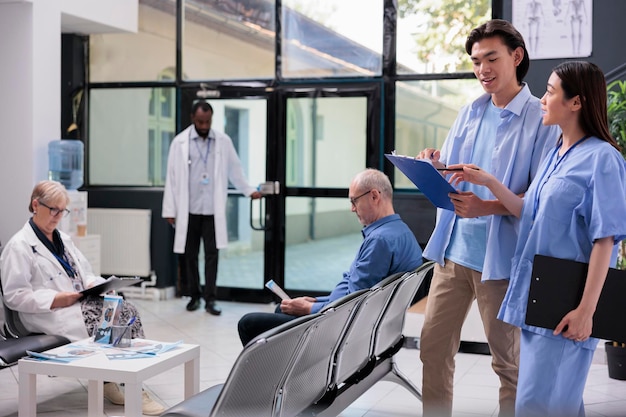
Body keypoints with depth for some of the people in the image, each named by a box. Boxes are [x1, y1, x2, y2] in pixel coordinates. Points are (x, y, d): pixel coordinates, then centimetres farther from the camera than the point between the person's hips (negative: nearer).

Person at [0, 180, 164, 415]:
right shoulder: (19, 246, -5)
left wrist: (96, 284, -2)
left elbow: (85, 273, 23)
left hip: (81, 303, 7)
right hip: (51, 315, -7)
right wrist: (57, 299, -20)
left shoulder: (63, 240, 20)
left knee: (127, 310, -21)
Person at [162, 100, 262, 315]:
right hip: (189, 209, 0)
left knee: (212, 254, -2)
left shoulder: (223, 141, 3)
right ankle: (194, 296, 20)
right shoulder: (180, 142, 0)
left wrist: (249, 190, 12)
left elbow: (235, 169, 15)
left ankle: (210, 299, 3)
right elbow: (172, 177, 0)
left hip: (213, 209, 0)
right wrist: (170, 209, -2)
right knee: (190, 254, 8)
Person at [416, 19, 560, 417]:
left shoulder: (542, 119, -7)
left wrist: (487, 206, -27)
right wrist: (434, 166, -6)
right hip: (452, 250, 6)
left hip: (500, 257, -6)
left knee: (508, 358, 7)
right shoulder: (469, 113, 12)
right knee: (433, 346, 11)